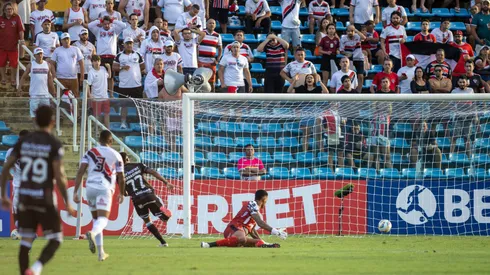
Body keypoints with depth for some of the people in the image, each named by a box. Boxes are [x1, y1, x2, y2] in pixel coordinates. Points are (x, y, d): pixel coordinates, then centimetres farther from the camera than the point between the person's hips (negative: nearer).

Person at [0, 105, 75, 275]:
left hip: (25, 198, 4)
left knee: (26, 242, 10)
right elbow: (59, 176, -14)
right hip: (45, 199, -4)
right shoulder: (55, 145, -8)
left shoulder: (23, 142, 6)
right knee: (55, 240, 5)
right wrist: (67, 203, -6)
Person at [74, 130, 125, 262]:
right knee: (103, 220, -13)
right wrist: (121, 193, 27)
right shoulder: (116, 155, 8)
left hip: (90, 187, 3)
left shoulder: (90, 153, 11)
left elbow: (80, 172, 0)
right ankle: (92, 233, -49)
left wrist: (75, 192, 0)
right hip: (105, 189, -3)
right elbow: (121, 178, 11)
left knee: (96, 219, 19)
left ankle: (101, 252, 20)